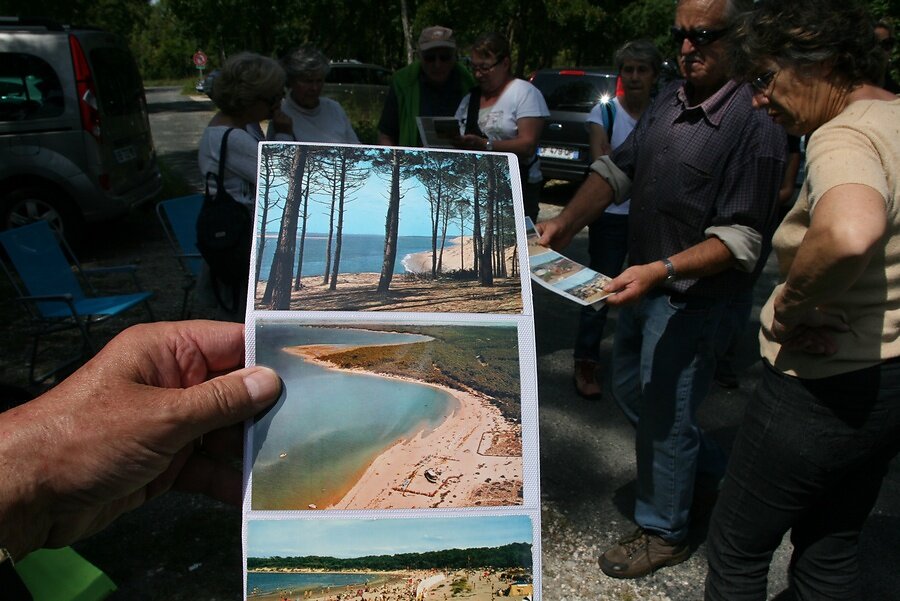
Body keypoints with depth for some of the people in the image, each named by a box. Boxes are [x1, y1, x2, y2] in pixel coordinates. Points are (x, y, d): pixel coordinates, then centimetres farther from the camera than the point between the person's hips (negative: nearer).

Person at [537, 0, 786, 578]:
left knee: (663, 414, 5)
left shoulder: (755, 122, -19)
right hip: (645, 283, 8)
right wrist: (564, 223, -7)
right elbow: (617, 170, 6)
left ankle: (664, 533, 31)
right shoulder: (669, 101, 4)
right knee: (630, 389, 22)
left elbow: (741, 239, -22)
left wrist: (662, 270, -34)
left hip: (689, 298, -8)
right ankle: (715, 470, 46)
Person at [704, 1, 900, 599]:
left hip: (824, 388, -9)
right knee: (830, 550, 24)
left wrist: (789, 309, -27)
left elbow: (849, 233, -46)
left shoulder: (844, 138, -23)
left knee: (737, 550, 10)